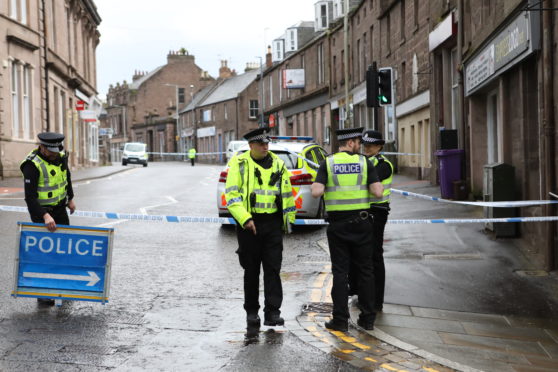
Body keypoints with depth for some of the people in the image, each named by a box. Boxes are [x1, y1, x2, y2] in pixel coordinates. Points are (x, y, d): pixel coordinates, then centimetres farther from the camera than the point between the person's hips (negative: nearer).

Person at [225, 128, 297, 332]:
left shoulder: (278, 164, 9)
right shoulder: (239, 164, -2)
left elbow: (287, 193, 16)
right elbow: (231, 195, -8)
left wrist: (288, 219, 15)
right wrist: (245, 219, -18)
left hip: (272, 223, 2)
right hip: (249, 223, -2)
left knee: (273, 269, -3)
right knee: (251, 270, 7)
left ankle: (272, 312, -1)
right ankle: (251, 312, 18)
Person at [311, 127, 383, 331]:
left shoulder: (328, 164, -2)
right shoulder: (365, 162, -1)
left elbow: (316, 192, -13)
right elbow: (378, 192, -10)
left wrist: (319, 185, 9)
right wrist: (378, 186, 12)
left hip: (338, 224, 0)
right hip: (361, 222, 0)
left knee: (340, 272, 3)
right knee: (365, 270, 9)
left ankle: (340, 319, 3)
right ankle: (368, 318, 12)